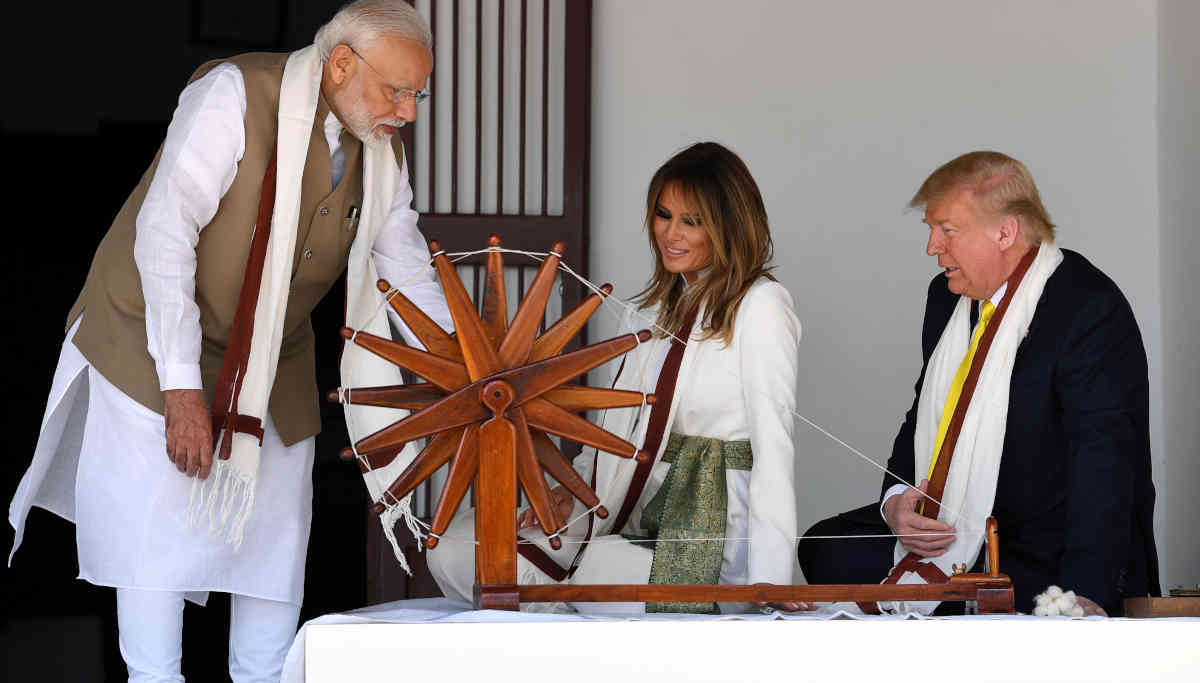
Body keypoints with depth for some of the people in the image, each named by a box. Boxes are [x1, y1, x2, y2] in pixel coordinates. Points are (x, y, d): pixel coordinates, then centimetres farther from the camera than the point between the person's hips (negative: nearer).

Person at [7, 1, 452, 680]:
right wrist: (182, 388, -32)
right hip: (156, 341, -6)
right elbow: (164, 232, -27)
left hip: (275, 358, 6)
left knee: (276, 538, 4)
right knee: (158, 531, -10)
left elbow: (409, 275, 4)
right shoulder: (235, 95, -23)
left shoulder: (381, 153, -3)